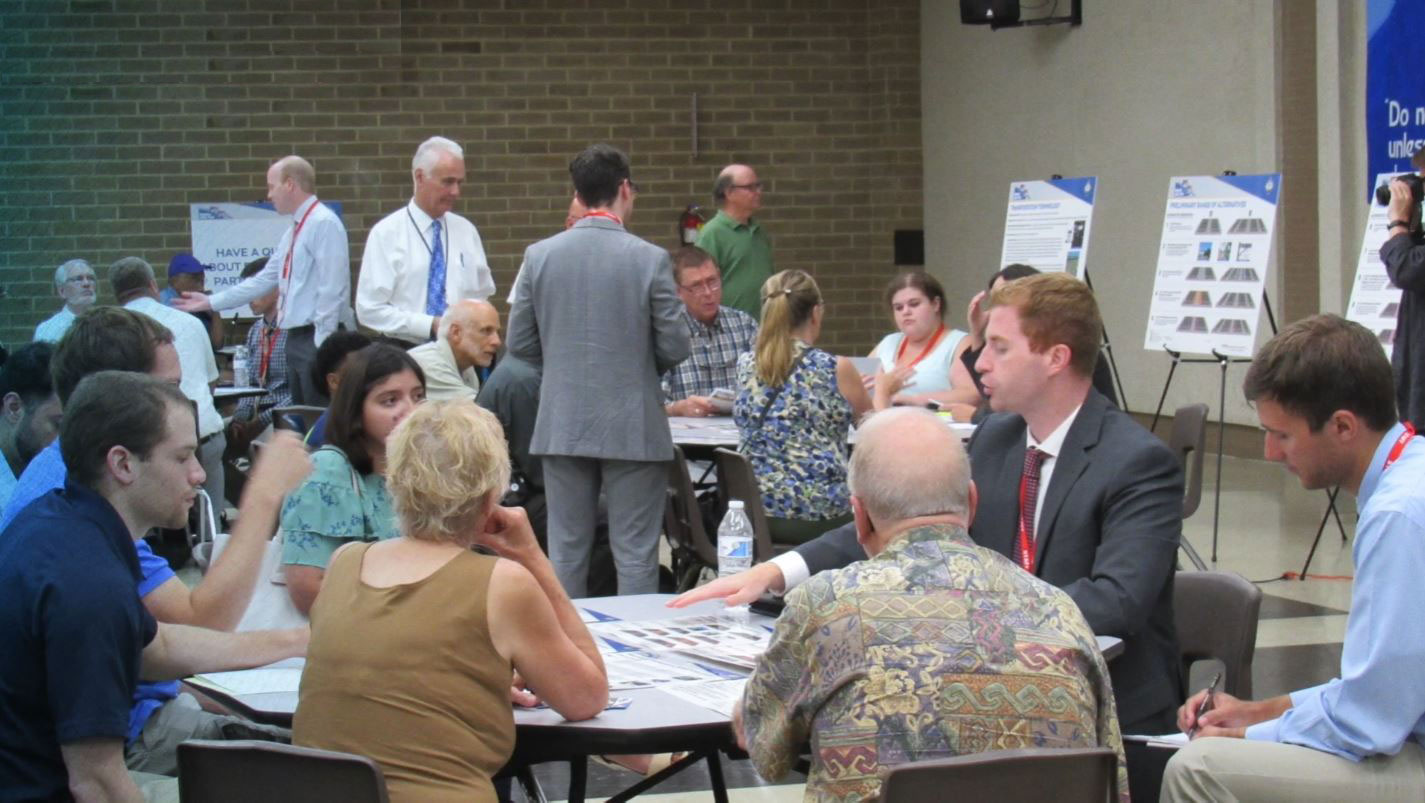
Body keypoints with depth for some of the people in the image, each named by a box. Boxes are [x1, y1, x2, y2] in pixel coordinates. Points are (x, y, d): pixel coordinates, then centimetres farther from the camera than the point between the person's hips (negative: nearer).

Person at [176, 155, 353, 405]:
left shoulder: (324, 224, -12)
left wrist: (322, 345, -21)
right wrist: (211, 302, 24)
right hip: (296, 338, 10)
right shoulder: (293, 231, 17)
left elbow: (331, 289, -18)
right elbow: (264, 279, 23)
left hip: (318, 338, -10)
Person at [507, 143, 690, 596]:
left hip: (562, 424, 3)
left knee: (566, 550, 11)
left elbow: (520, 344, 3)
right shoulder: (650, 259, -11)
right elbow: (673, 348, -8)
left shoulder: (539, 256, -2)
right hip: (632, 426, -3)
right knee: (635, 554, 3)